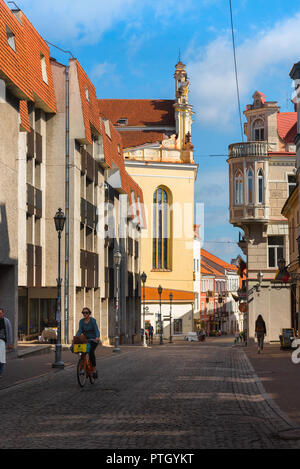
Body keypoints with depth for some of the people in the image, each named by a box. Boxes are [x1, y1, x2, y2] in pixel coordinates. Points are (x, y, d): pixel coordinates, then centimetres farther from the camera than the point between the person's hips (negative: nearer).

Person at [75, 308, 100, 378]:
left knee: (91, 350, -30)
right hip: (86, 339, 5)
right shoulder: (81, 321, 2)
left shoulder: (93, 320, -11)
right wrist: (76, 337, -27)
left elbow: (96, 330, -19)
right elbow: (80, 330, -8)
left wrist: (97, 337, -37)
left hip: (94, 339, -5)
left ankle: (94, 369, -23)